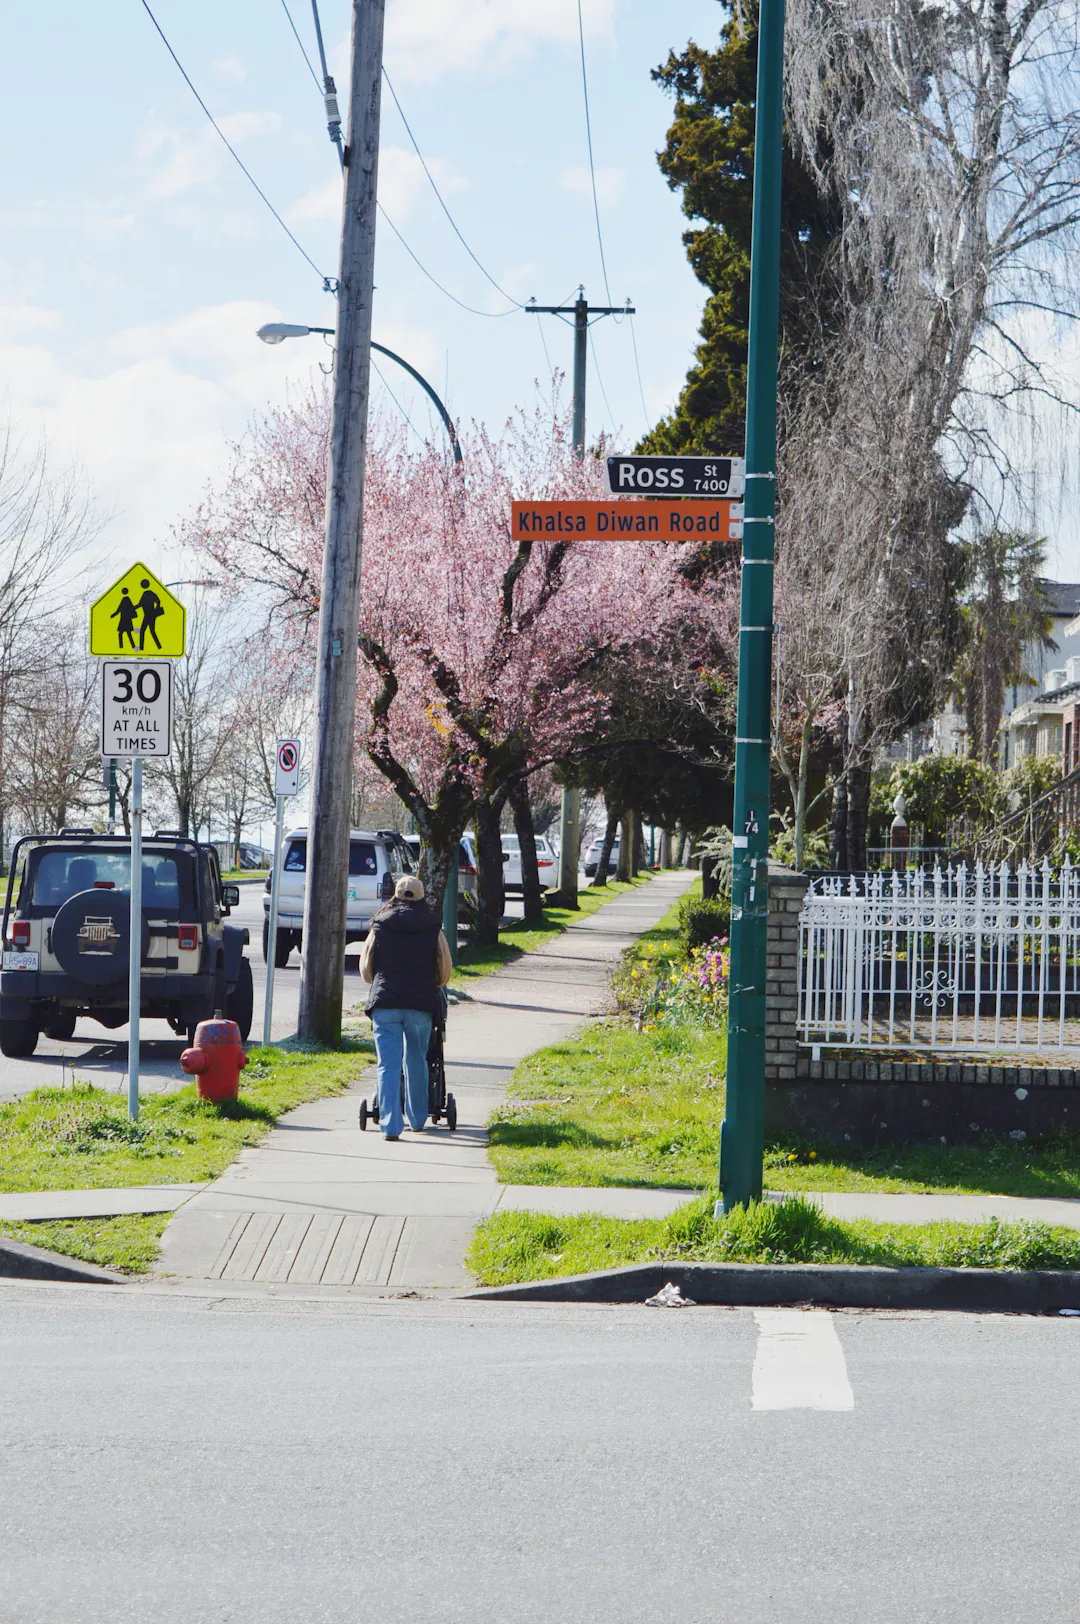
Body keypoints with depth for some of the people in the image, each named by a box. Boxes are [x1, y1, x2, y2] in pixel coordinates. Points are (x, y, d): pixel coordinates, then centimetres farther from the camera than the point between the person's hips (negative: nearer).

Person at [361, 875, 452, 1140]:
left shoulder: (380, 927, 7)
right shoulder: (433, 929, 6)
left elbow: (365, 968, 11)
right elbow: (446, 971, 9)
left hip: (385, 1002, -1)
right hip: (421, 1004, 1)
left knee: (388, 1064, -3)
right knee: (417, 1061, 16)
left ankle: (390, 1124, -13)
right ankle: (417, 1119, 26)